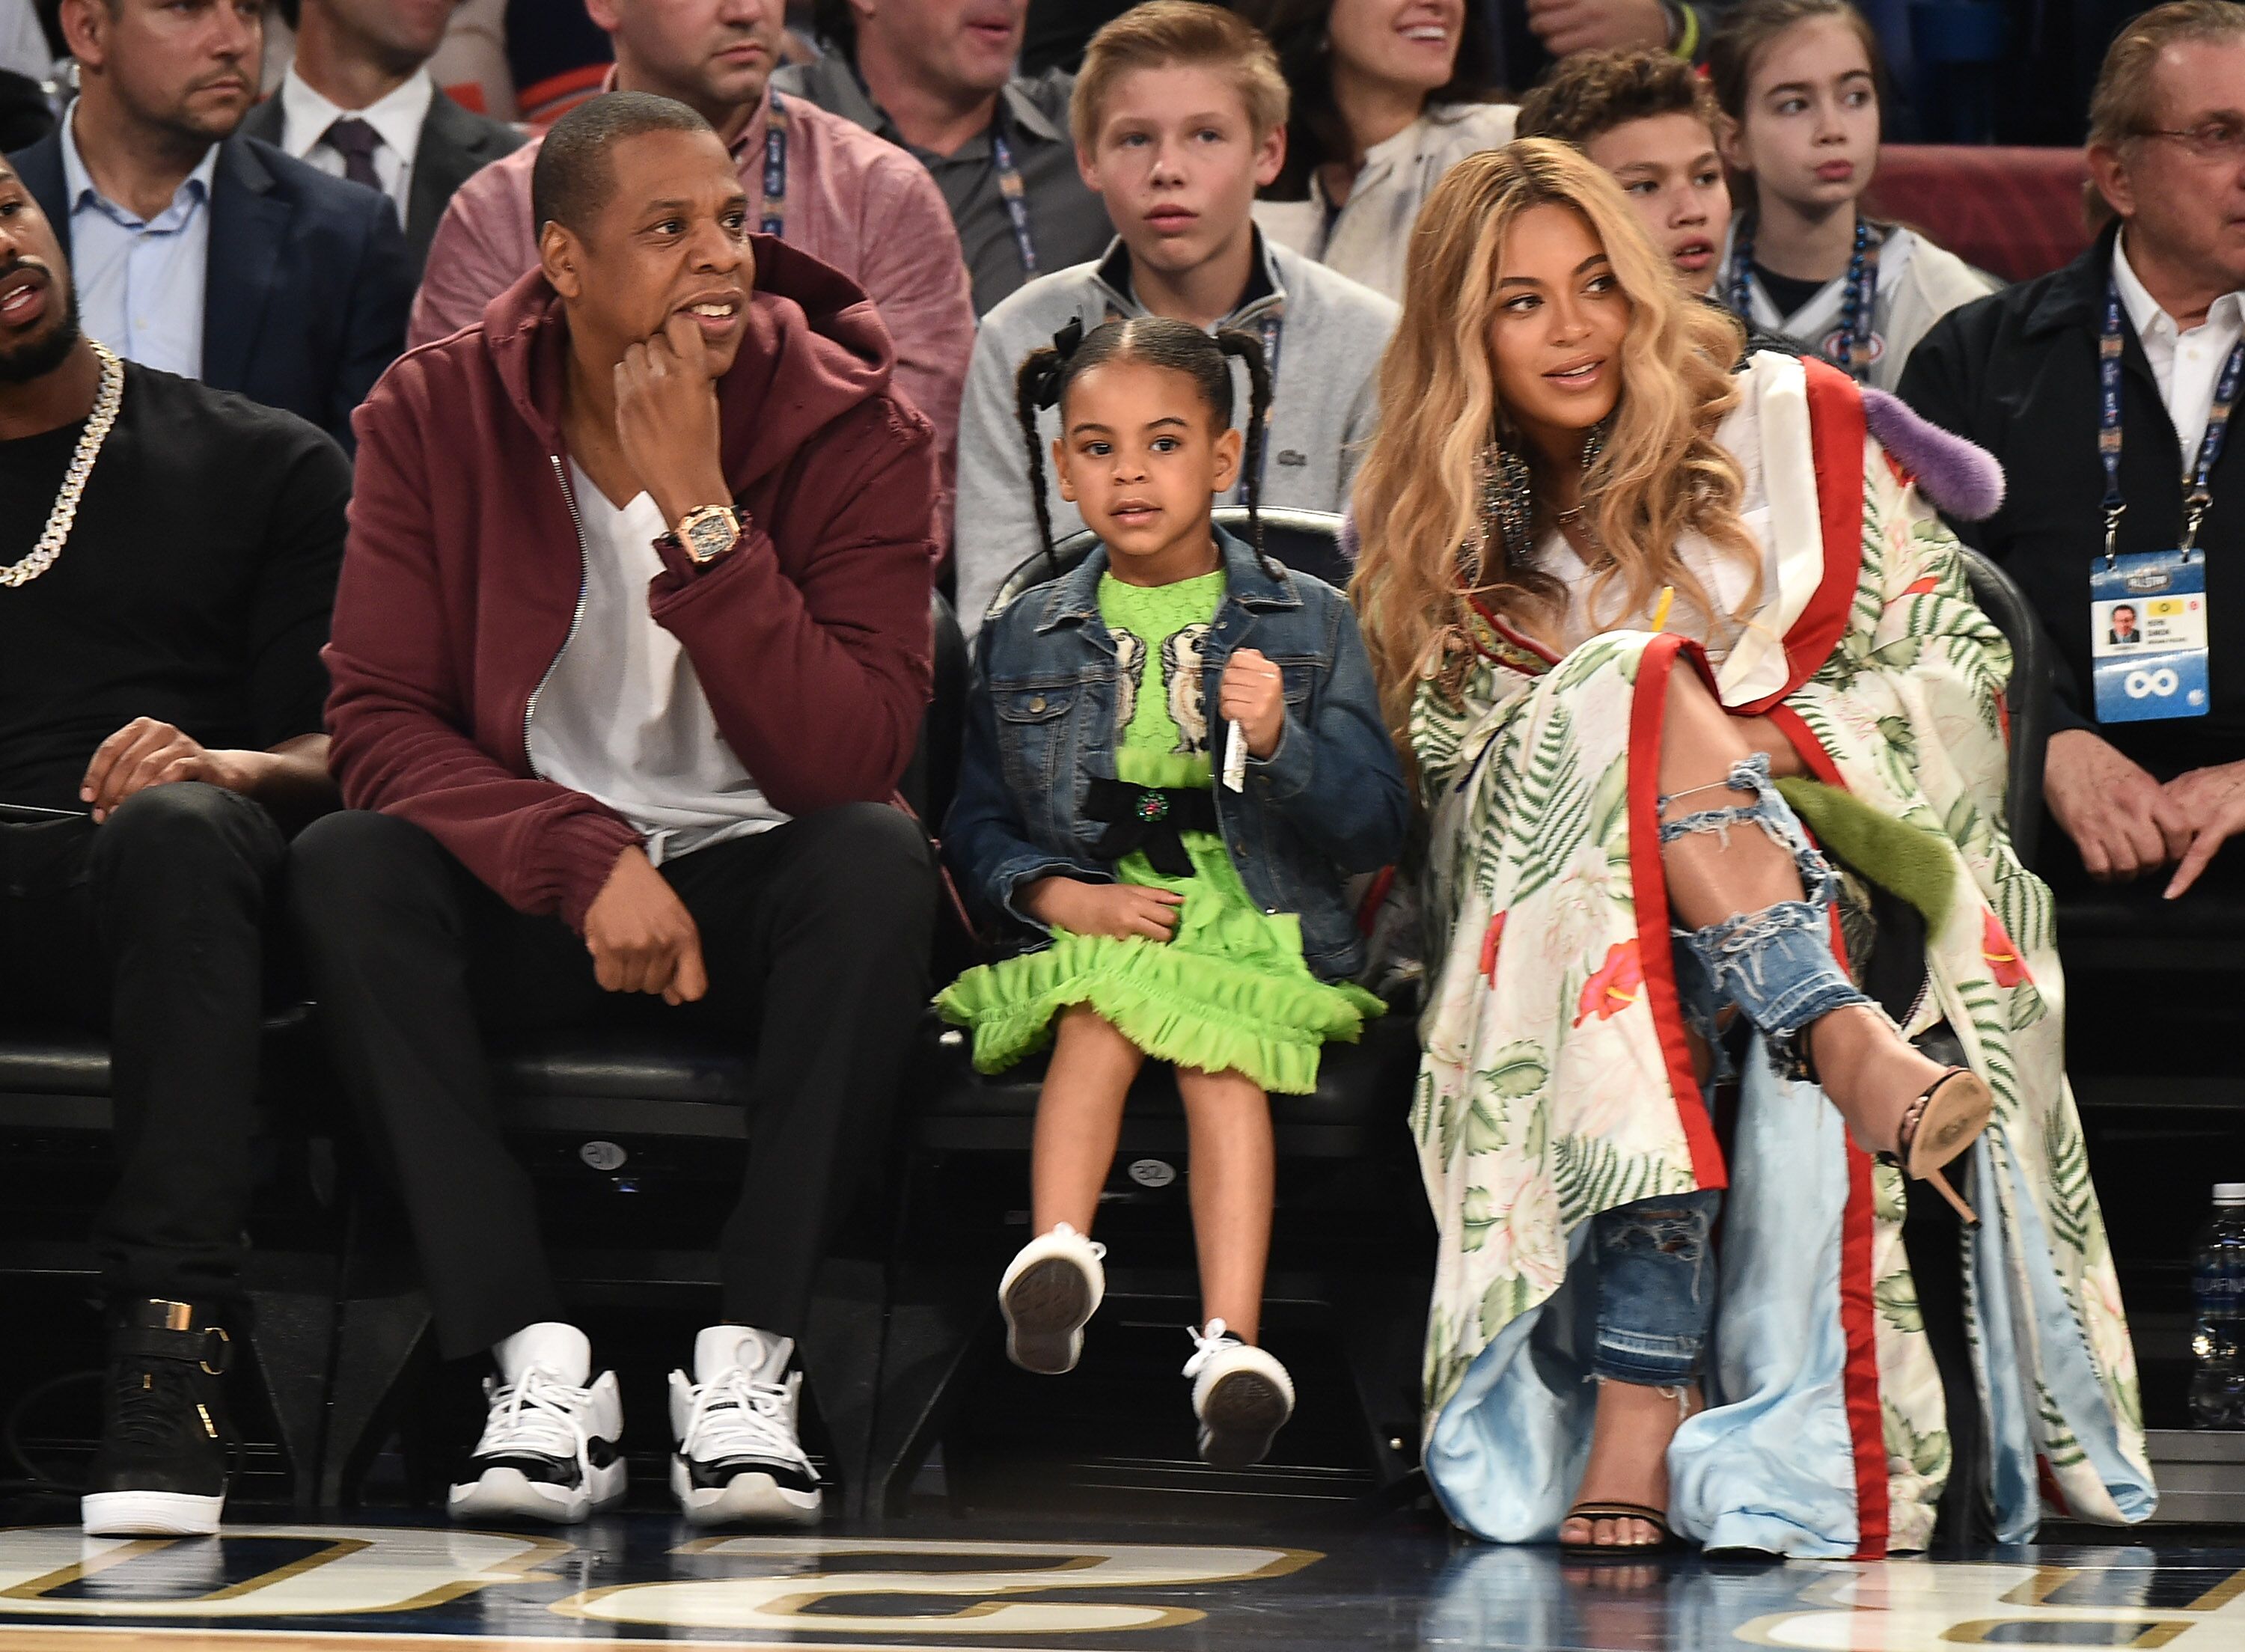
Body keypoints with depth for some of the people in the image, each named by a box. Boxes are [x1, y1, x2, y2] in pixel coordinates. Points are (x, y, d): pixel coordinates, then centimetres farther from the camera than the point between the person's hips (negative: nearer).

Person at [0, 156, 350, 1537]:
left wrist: (229, 769, -15)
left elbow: (343, 748, 8)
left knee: (176, 828, -38)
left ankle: (174, 1347, -47)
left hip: (154, 899, -1)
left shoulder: (261, 466, 17)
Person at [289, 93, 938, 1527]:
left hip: (756, 886, -1)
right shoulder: (436, 418, -6)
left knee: (880, 858, -33)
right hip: (530, 898, 1)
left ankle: (748, 1359, -32)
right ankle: (538, 1361, -32)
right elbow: (380, 722, -12)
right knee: (346, 866, -29)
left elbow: (848, 759, -21)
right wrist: (588, 865, -27)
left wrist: (698, 509, -27)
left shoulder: (855, 429, -10)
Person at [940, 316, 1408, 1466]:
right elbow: (976, 825, 16)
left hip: (1256, 929, -2)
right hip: (1092, 922, 2)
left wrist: (1281, 741, -14)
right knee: (1102, 1014, -33)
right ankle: (1056, 1251, -50)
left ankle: (1232, 1341, -47)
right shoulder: (1028, 639, 15)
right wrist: (1061, 895, -5)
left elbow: (1377, 828, 5)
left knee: (1222, 1053, -32)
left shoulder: (1307, 625, 10)